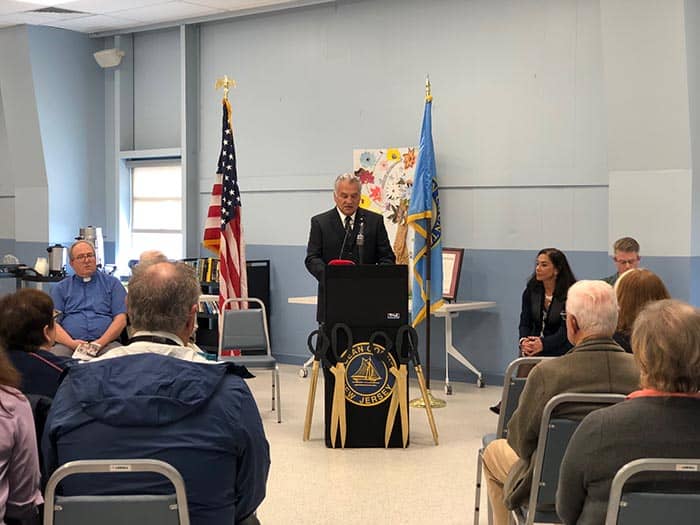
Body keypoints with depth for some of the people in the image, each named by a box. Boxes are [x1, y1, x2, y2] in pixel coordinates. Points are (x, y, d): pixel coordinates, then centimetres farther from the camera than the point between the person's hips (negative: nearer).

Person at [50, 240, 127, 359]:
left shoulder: (112, 283, 15)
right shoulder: (60, 288, 18)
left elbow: (121, 319, 5)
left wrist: (100, 343, -10)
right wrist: (71, 343, -12)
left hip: (105, 343, 0)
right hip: (69, 344, 0)